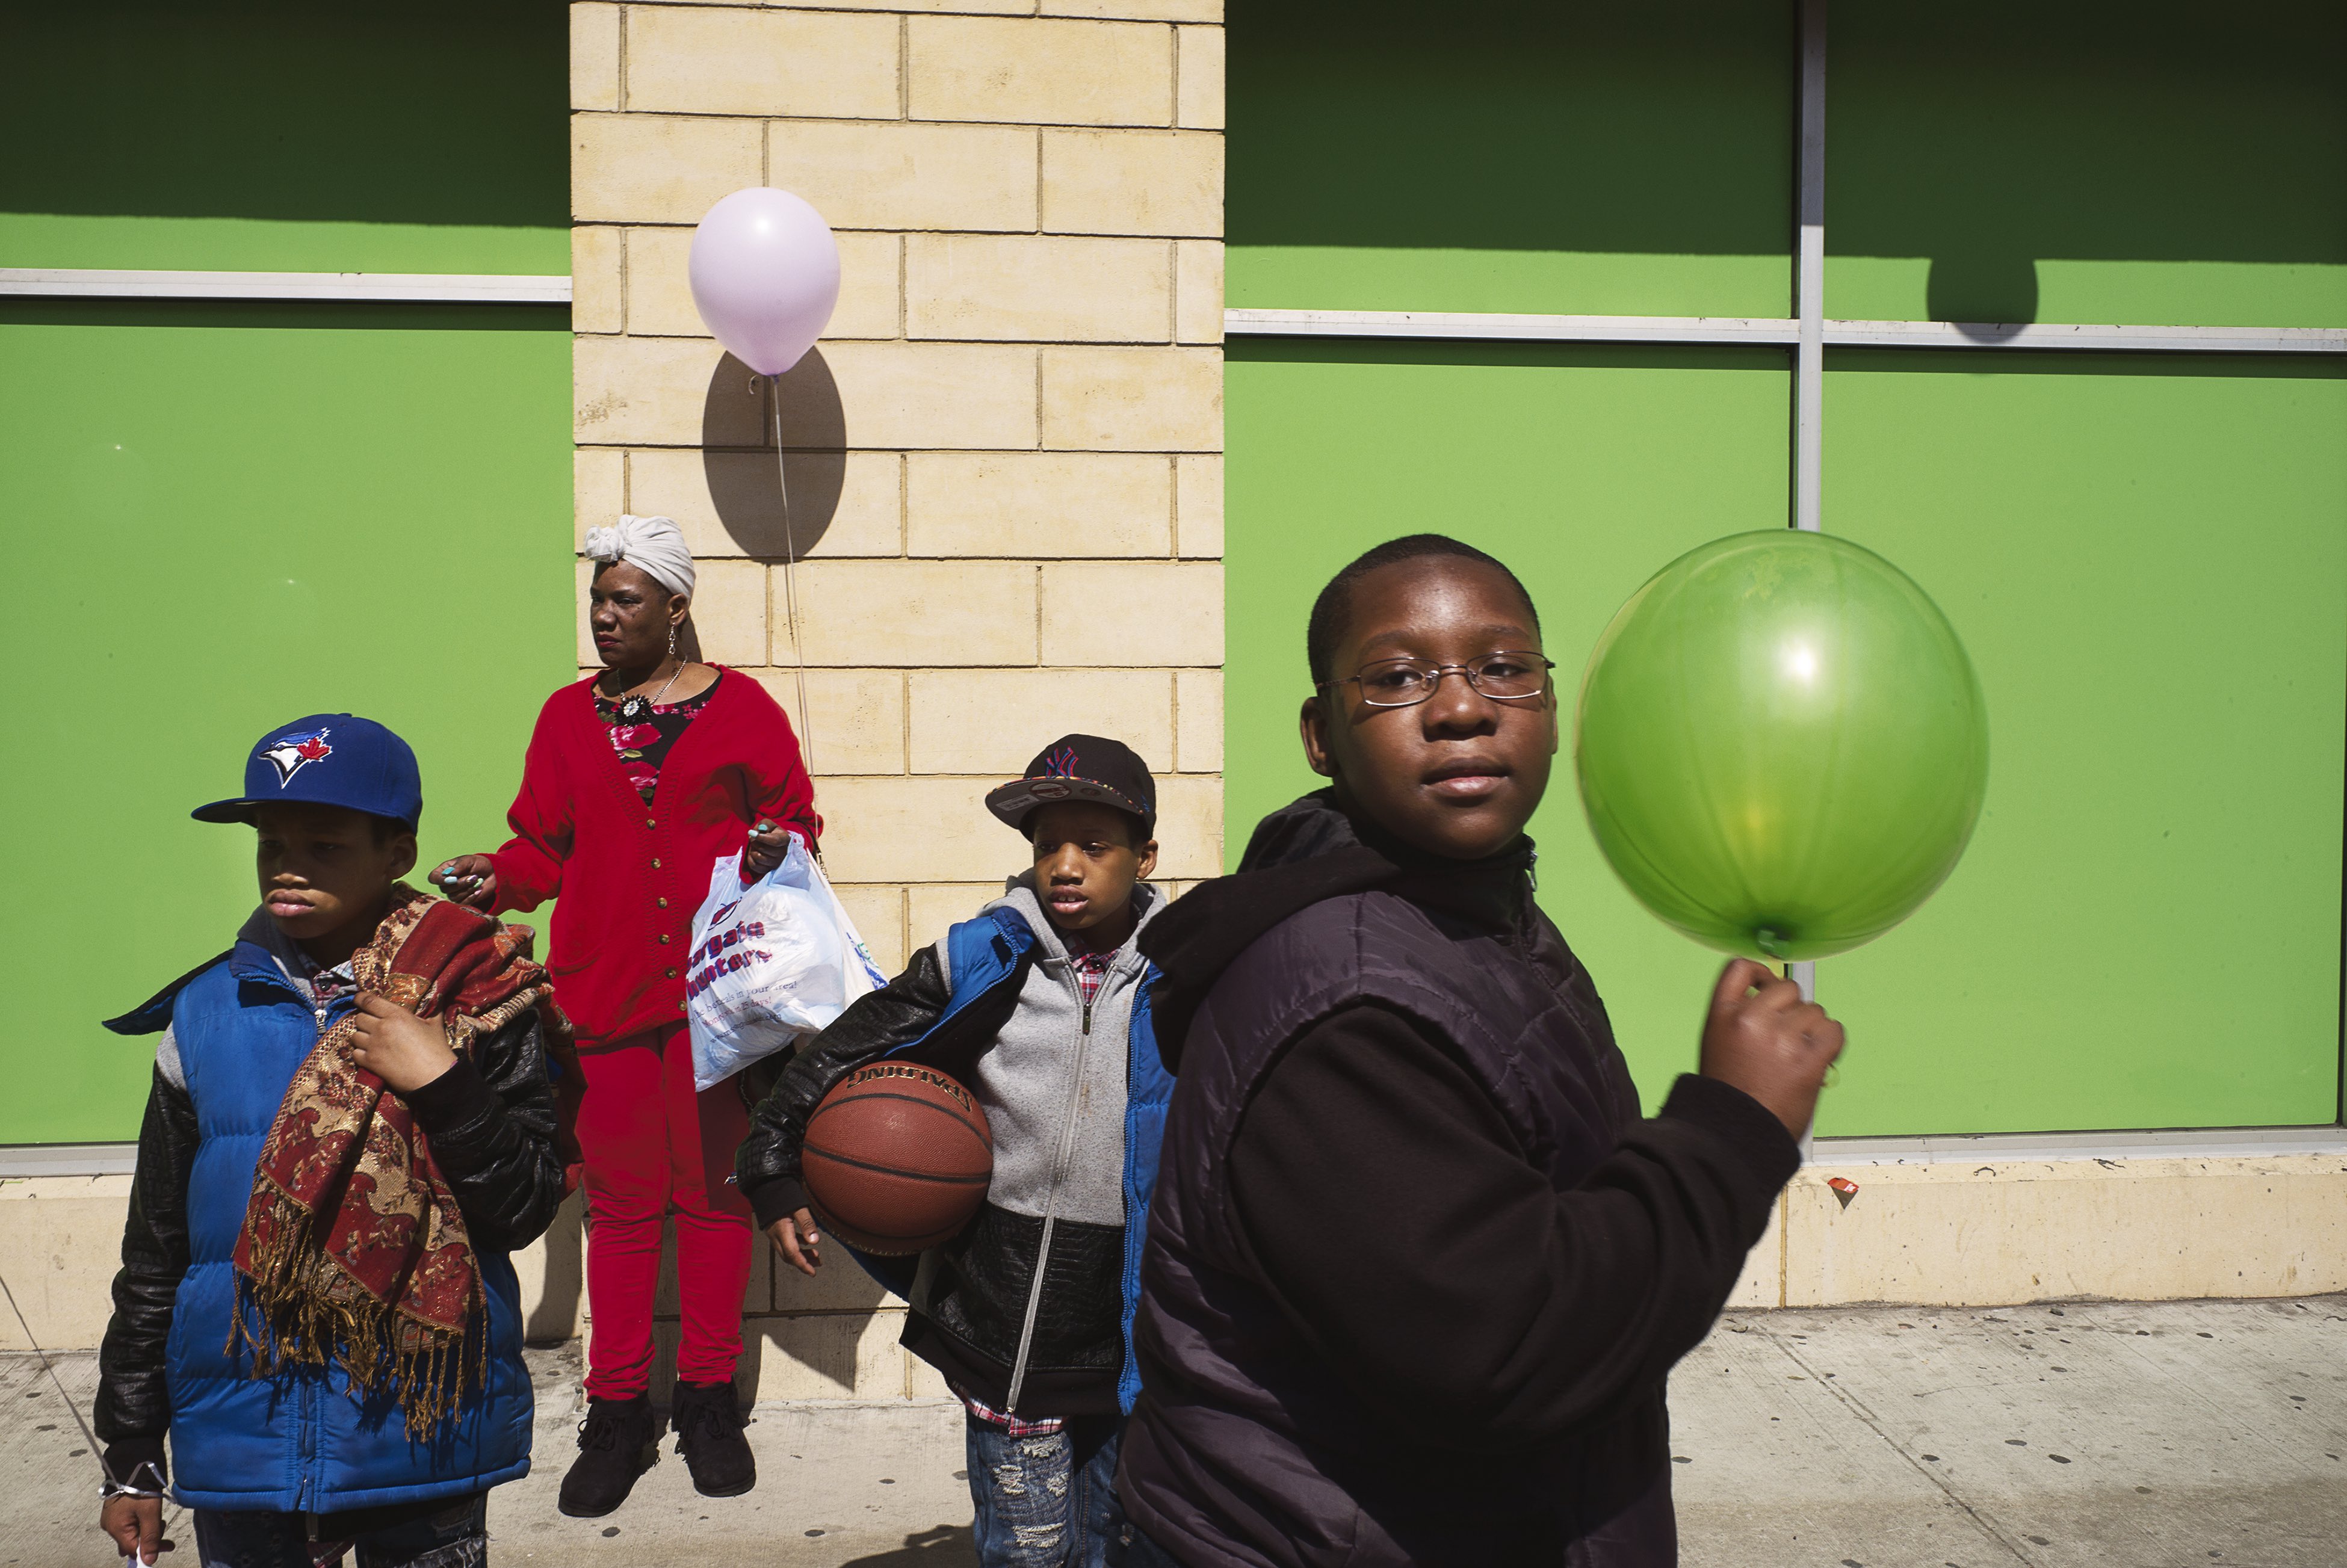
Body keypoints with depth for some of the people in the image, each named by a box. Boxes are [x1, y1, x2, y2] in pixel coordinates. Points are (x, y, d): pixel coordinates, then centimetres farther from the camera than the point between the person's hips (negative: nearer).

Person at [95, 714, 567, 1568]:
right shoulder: (205, 1013, 2)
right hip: (245, 1439, 2)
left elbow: (527, 1209, -9)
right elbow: (154, 1255, 9)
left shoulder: (479, 1001, -6)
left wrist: (444, 1086, -22)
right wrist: (132, 1460, 12)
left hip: (425, 1428, -2)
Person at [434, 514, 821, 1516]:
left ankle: (708, 1399, 19)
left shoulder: (739, 705, 3)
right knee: (622, 1198, 5)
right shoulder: (569, 716, 11)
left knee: (714, 1188, 5)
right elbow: (545, 846, 12)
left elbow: (794, 817, 7)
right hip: (602, 985, 2)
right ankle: (616, 1412, 16)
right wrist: (495, 880, -7)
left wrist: (777, 848, -14)